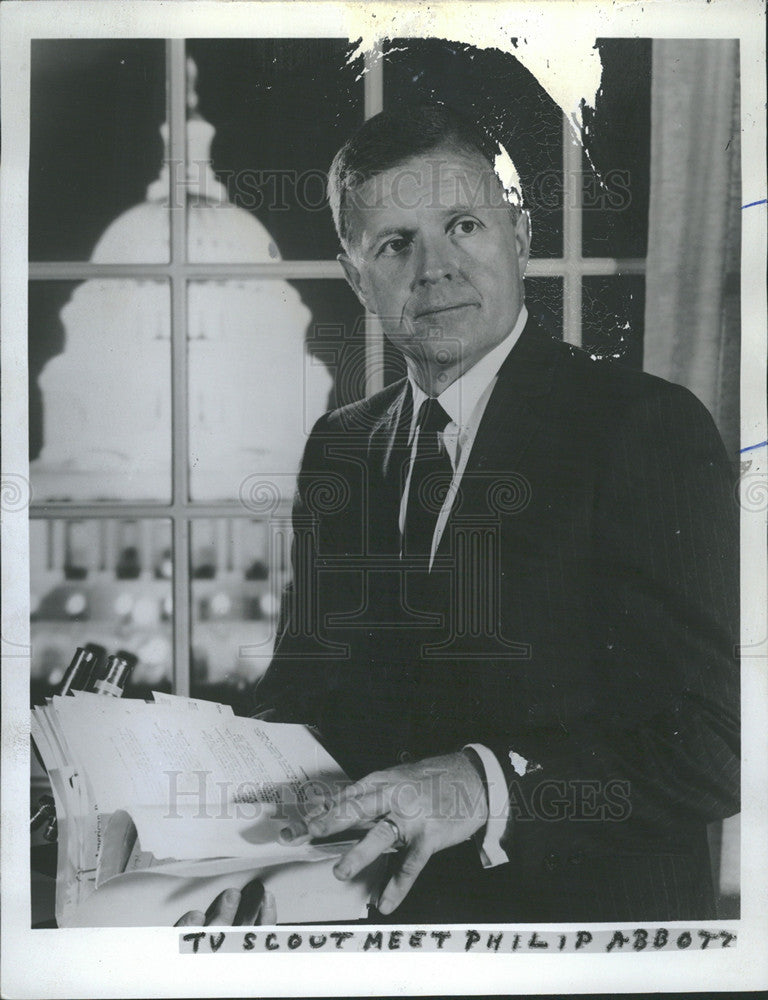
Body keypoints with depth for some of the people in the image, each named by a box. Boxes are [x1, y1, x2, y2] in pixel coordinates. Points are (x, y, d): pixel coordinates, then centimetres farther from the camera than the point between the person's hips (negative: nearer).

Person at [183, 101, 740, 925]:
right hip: (376, 911, 4)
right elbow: (304, 693, 10)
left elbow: (714, 746, -15)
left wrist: (487, 784, -26)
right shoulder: (339, 445, 9)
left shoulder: (649, 428, -9)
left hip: (582, 907, -4)